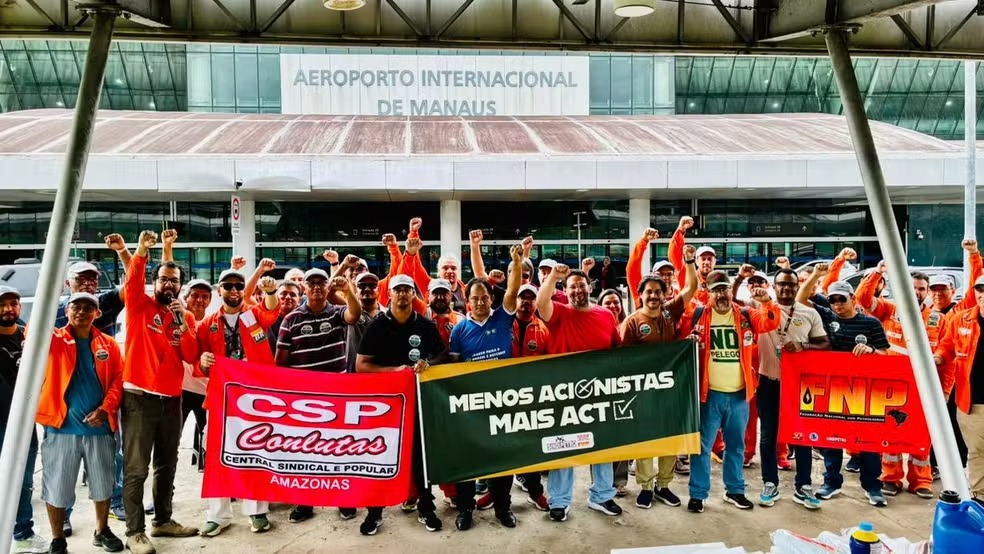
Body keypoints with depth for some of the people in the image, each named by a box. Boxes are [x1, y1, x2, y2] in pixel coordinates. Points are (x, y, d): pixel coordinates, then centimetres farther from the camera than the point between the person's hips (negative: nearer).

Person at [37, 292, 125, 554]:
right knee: (56, 486, 5)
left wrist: (105, 409, -11)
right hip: (62, 426, -2)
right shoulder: (54, 340, 1)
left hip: (99, 426, 2)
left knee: (103, 484, 13)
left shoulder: (108, 344, 6)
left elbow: (118, 379, 2)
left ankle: (102, 531, 32)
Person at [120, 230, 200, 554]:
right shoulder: (140, 306, 1)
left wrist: (183, 323, -11)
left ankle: (163, 520, 27)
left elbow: (191, 357, 0)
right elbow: (132, 284, -20)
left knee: (166, 465, 15)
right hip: (139, 397, -5)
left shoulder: (186, 317, 10)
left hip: (171, 399, 5)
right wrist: (140, 253, -35)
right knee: (136, 469, -2)